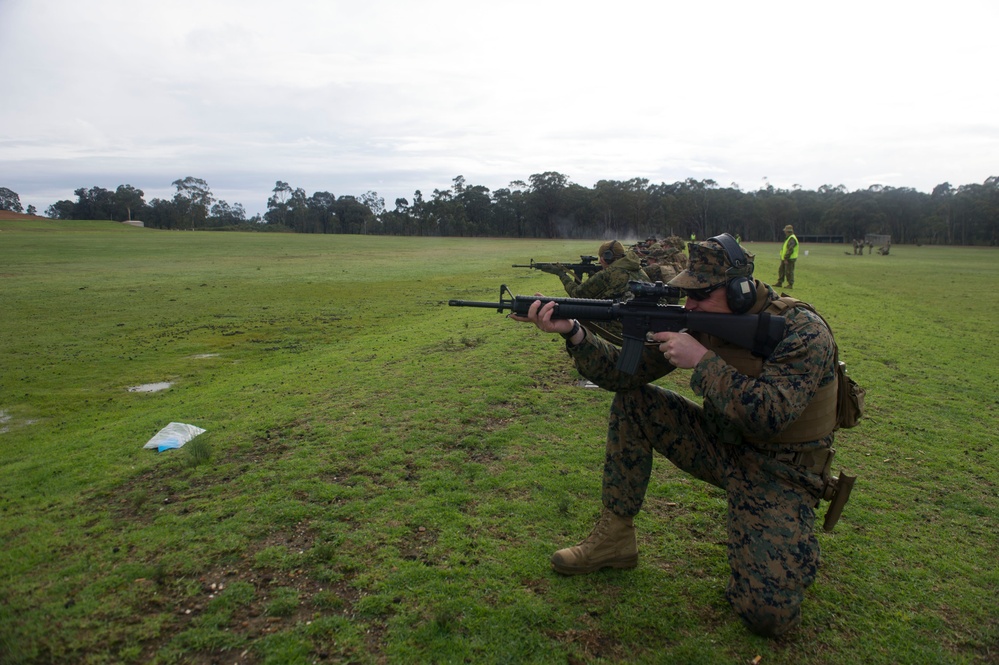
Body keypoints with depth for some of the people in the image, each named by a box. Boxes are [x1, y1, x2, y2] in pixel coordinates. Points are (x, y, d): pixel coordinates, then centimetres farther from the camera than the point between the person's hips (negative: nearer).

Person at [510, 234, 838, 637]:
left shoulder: (803, 331, -21)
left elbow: (768, 415, -35)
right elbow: (623, 372, -9)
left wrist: (701, 360, -31)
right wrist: (572, 332, -24)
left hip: (778, 473, -5)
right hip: (721, 445, 6)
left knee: (768, 614, -23)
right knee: (631, 400, -8)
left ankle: (785, 546, 13)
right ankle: (615, 539, 1)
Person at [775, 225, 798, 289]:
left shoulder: (792, 239, -18)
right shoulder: (789, 238, 17)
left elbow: (790, 250, -25)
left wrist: (786, 258, -24)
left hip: (789, 259, -11)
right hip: (785, 258, 11)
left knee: (789, 272, -5)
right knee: (781, 270, 14)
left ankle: (790, 285, 1)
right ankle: (779, 283, 22)